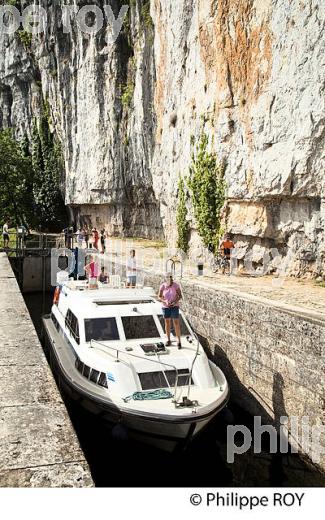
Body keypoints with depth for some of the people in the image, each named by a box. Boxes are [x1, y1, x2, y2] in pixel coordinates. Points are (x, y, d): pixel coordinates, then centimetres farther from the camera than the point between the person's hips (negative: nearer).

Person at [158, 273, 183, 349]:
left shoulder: (176, 285, -14)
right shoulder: (162, 286, -10)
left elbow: (180, 296, -7)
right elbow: (159, 297, -4)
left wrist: (175, 301, -26)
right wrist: (165, 301, -23)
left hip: (174, 306, -2)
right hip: (165, 307, 2)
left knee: (176, 323, -4)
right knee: (167, 323, 10)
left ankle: (179, 342, 6)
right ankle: (168, 340, 26)